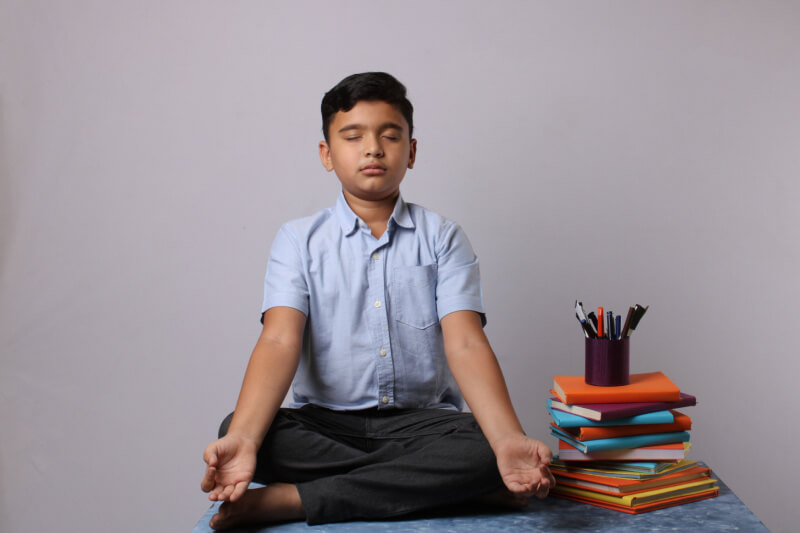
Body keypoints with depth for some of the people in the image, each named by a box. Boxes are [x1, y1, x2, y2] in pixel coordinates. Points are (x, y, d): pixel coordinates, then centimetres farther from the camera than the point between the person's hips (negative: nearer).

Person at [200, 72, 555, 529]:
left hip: (422, 419, 0)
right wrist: (242, 440, -29)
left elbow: (466, 344, -9)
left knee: (481, 449, -31)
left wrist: (509, 442, -28)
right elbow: (280, 341, -10)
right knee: (232, 429, -27)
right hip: (323, 421, 1)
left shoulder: (443, 238, 4)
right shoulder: (299, 240, 5)